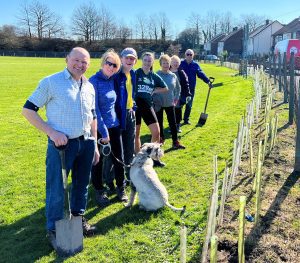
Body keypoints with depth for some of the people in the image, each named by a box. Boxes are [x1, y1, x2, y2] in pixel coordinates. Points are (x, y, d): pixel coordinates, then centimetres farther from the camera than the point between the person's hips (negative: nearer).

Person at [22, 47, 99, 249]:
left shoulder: (89, 87, 10)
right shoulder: (51, 82, -8)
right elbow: (28, 110, -8)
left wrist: (94, 144, 16)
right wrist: (51, 132, -16)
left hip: (86, 143, 6)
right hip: (61, 144, -6)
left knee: (82, 184, 17)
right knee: (57, 188, 2)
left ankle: (79, 218, 37)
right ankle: (54, 229, 19)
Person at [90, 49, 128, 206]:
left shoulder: (112, 80, 6)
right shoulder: (94, 81, -14)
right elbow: (94, 109, -17)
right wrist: (103, 132, -17)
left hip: (114, 125, 6)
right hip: (99, 127, -6)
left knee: (118, 158, 12)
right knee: (98, 160, 9)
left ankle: (121, 188, 28)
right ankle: (100, 191, 25)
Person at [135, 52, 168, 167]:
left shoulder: (154, 76, 7)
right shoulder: (135, 73, -6)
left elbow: (165, 88, 18)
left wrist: (154, 91, 4)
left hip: (147, 105, 4)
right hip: (135, 105, -4)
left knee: (156, 132, 0)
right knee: (136, 134, 6)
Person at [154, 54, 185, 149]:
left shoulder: (173, 76, 0)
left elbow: (178, 87, 15)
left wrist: (176, 97, 9)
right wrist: (154, 100, -9)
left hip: (170, 103, 2)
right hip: (158, 104, -2)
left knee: (173, 123, 2)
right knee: (159, 122, 11)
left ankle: (175, 142, 8)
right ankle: (161, 138, 29)